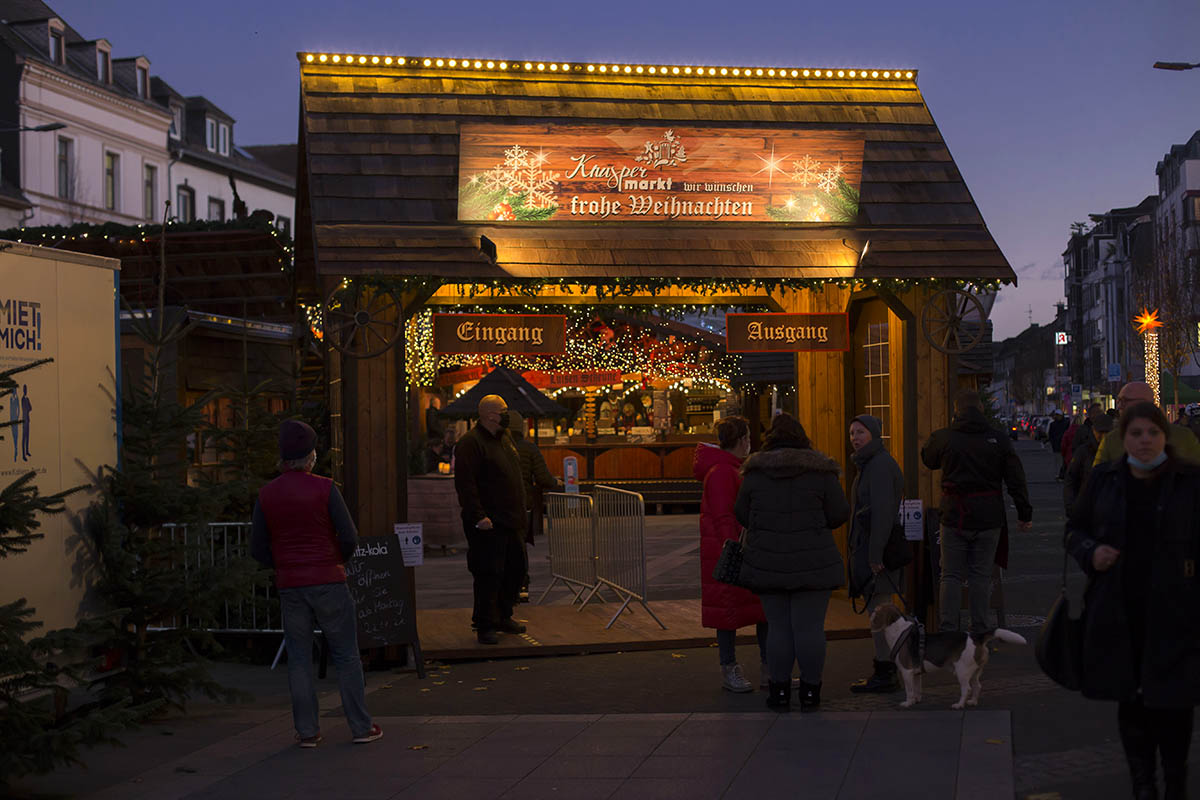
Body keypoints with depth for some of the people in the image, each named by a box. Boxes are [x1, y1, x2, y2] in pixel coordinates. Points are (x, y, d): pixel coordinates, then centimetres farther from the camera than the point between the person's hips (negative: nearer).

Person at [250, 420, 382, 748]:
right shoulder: (324, 488, -9)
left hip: (289, 585, 3)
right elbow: (349, 538, -10)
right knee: (346, 654, 6)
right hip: (328, 583, -3)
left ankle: (307, 730, 11)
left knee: (299, 657, 10)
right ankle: (361, 726, 9)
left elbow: (258, 549, 4)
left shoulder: (267, 494, 1)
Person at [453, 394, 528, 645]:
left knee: (515, 569, 13)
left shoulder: (505, 438, 15)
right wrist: (478, 517, -23)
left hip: (512, 520, 9)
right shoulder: (470, 443, -13)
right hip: (488, 524, -9)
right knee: (489, 574, -5)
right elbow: (465, 483, -19)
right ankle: (485, 625, 4)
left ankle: (503, 617, 28)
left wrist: (520, 514, 21)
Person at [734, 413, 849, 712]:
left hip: (768, 562, 2)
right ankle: (810, 691, 7)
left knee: (778, 627, 9)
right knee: (809, 626, 2)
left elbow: (742, 514, 7)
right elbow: (839, 514, -3)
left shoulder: (755, 472, 2)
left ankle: (779, 690, 13)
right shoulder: (821, 471, -3)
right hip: (812, 564, -2)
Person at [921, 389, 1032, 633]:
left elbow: (927, 459, 17)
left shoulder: (943, 438, -5)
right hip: (988, 520, 1)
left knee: (951, 576, 5)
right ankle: (980, 631, 11)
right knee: (981, 575, 8)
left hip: (954, 518, -1)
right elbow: (1016, 480, 1)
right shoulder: (999, 440, -1)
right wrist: (1025, 514, 6)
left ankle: (948, 630, 0)